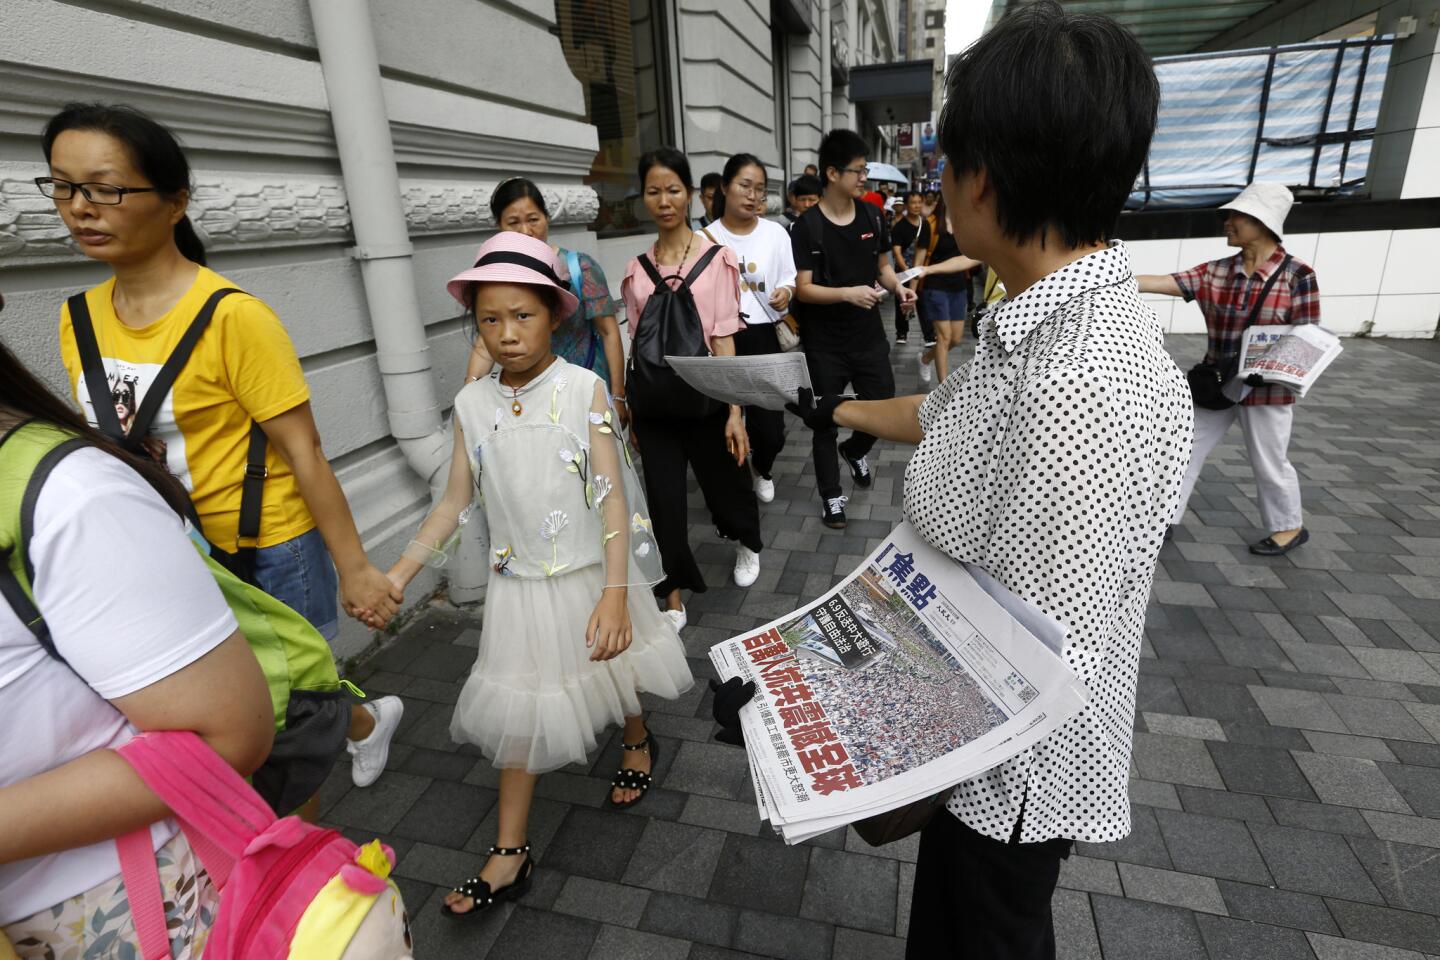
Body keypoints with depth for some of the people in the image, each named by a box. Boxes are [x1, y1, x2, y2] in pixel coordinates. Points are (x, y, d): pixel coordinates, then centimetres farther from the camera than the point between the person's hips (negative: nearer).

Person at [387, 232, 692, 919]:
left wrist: (615, 593, -26)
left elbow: (613, 496, -19)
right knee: (517, 711, 12)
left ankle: (638, 745, 54)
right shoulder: (472, 403, -5)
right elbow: (456, 501, 2)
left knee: (614, 671, 20)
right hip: (519, 584, 3)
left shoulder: (583, 389, -16)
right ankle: (510, 854, 29)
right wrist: (398, 573, -4)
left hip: (591, 576, -2)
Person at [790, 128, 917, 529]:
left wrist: (898, 287, -6)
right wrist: (847, 293, -28)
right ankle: (832, 496, 20)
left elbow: (882, 265, 15)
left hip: (869, 334, 4)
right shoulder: (807, 227, -11)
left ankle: (855, 450, 42)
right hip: (825, 342, -4)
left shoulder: (872, 216, 4)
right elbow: (802, 289, -14)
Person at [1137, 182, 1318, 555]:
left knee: (1270, 463, 9)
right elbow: (1160, 282, -9)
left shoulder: (1296, 275, -12)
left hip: (1266, 387, -4)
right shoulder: (1215, 272, 0)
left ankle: (1290, 527, 31)